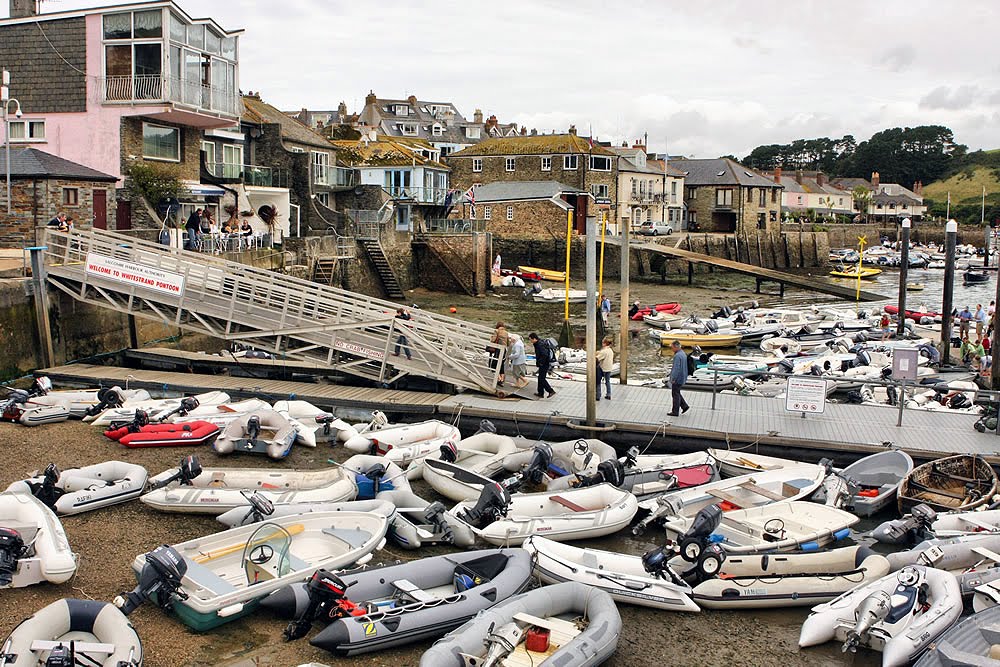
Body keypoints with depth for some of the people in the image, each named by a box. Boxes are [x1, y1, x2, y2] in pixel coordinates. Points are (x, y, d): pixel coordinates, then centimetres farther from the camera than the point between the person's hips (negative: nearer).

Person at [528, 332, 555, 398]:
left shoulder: (540, 345, -21)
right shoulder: (538, 343, 11)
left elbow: (545, 354, -31)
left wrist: (541, 362, -20)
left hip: (544, 365, -10)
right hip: (544, 364, 10)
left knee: (541, 378, -7)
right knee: (540, 378, 15)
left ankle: (551, 391, -6)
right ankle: (540, 393, 22)